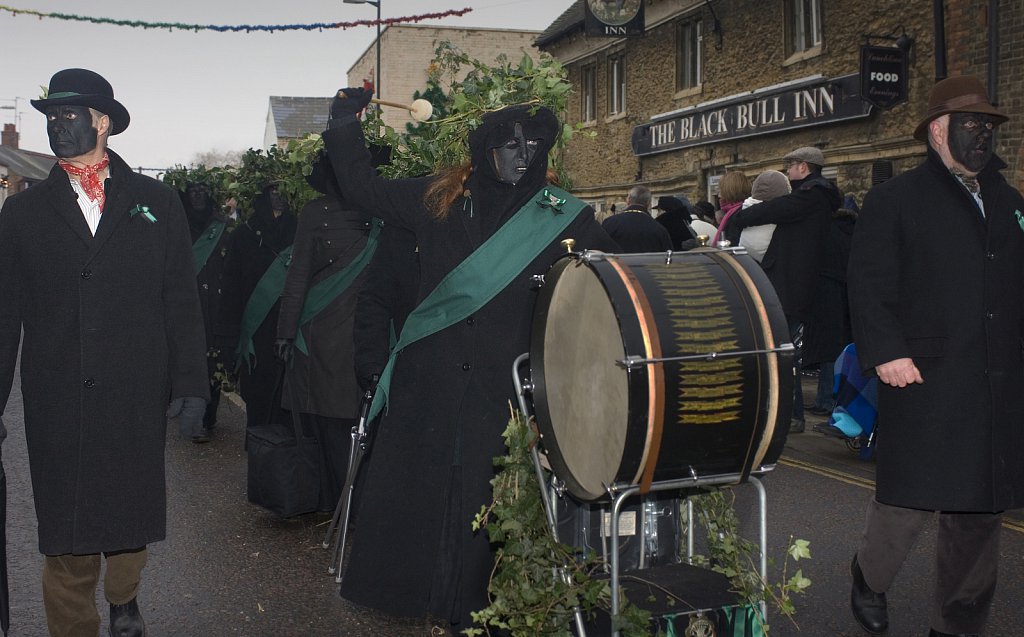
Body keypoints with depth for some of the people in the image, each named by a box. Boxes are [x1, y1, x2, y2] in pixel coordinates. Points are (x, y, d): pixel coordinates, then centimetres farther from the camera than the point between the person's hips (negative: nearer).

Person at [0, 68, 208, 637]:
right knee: (65, 521, 5)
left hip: (137, 397, 0)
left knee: (131, 506, 13)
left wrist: (192, 385, -3)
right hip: (58, 400, 0)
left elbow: (182, 302, 2)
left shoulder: (157, 204, 5)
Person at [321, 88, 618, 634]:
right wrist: (345, 124, 9)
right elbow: (363, 189, 15)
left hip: (506, 387, -2)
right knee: (414, 485, 9)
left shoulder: (566, 219, 0)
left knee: (487, 495, 3)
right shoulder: (438, 198, 6)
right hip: (430, 381, 2)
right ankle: (407, 587, 28)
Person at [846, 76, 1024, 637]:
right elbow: (869, 285, -8)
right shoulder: (894, 200, -1)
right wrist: (886, 352, -18)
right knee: (912, 495, -5)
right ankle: (869, 577, 25)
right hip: (925, 379, -6)